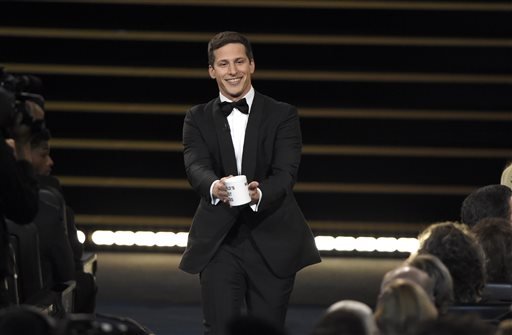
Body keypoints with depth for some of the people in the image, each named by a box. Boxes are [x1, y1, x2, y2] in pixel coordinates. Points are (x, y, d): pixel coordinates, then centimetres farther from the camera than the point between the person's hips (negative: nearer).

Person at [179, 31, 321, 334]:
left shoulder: (283, 115, 3)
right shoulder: (198, 119, 7)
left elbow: (286, 172, -10)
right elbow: (196, 167, -10)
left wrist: (259, 193, -33)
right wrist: (214, 186, -35)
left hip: (272, 244, 0)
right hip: (219, 243, 0)